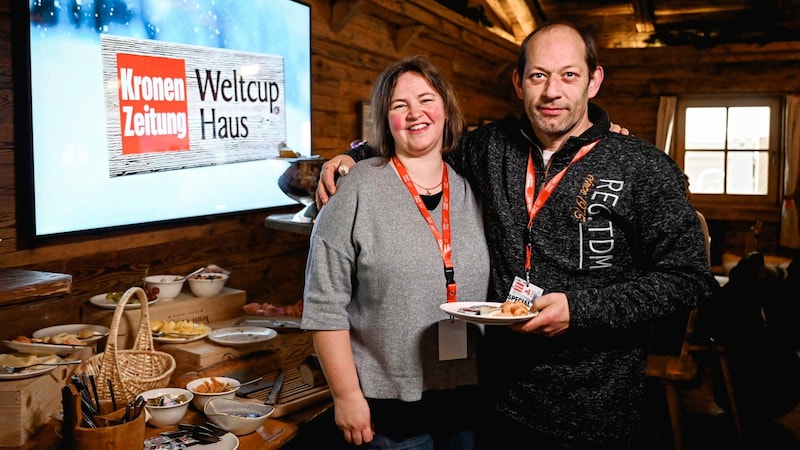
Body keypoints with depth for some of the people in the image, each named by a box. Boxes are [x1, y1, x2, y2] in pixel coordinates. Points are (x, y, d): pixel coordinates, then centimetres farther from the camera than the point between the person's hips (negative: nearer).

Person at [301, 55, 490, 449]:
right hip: (390, 404, -4)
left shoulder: (470, 189, 4)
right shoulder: (357, 190, -10)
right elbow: (325, 306, -11)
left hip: (468, 398, 4)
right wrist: (346, 395, -12)